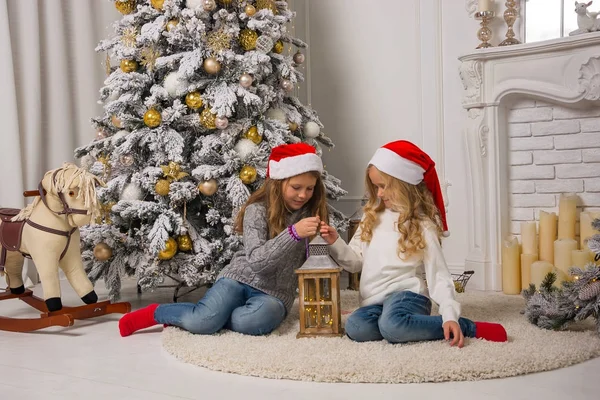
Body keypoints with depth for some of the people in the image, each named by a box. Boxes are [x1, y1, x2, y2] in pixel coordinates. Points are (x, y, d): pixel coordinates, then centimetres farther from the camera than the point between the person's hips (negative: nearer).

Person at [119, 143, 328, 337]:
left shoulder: (311, 213, 2)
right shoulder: (258, 210, -9)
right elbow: (257, 261, -21)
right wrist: (293, 233, -32)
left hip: (275, 293, 2)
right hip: (240, 277, -2)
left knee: (249, 322, -34)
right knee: (202, 322, -27)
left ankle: (213, 316, -2)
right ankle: (156, 313, 4)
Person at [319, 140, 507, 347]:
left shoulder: (422, 226, -3)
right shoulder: (373, 217, 12)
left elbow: (438, 275, -6)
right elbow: (356, 261, 16)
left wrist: (450, 315, -19)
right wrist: (336, 243, -3)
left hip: (407, 293, -4)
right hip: (374, 300, 4)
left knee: (392, 326, -39)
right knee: (355, 327, -30)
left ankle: (466, 327, -19)